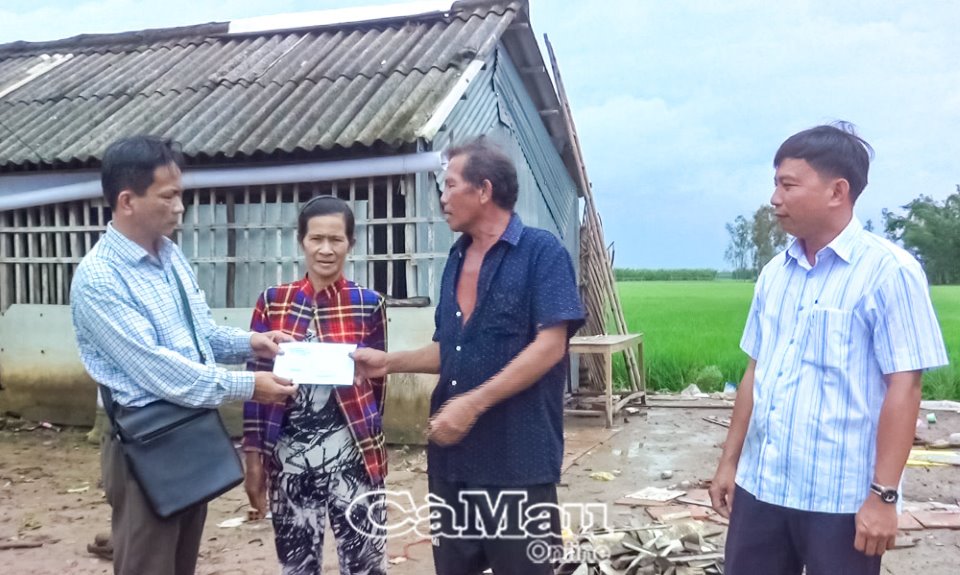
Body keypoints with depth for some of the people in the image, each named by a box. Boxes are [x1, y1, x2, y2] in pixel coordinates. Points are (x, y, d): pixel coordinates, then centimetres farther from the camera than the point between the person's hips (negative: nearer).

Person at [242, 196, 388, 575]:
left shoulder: (368, 304, 0)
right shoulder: (272, 302, 3)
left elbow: (377, 381, 9)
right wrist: (253, 457, 3)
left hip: (352, 454, -1)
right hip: (290, 455, 2)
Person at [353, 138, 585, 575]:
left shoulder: (542, 251, -9)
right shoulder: (457, 259, 13)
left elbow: (550, 346, -18)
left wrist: (473, 404, -21)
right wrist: (390, 362, 5)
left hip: (517, 458, -7)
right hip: (452, 456, 7)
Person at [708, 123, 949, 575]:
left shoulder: (887, 271, -10)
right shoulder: (775, 273, 8)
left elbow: (903, 388, -12)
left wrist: (883, 495, -14)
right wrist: (730, 460, 13)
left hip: (841, 498, -5)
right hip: (760, 487, 6)